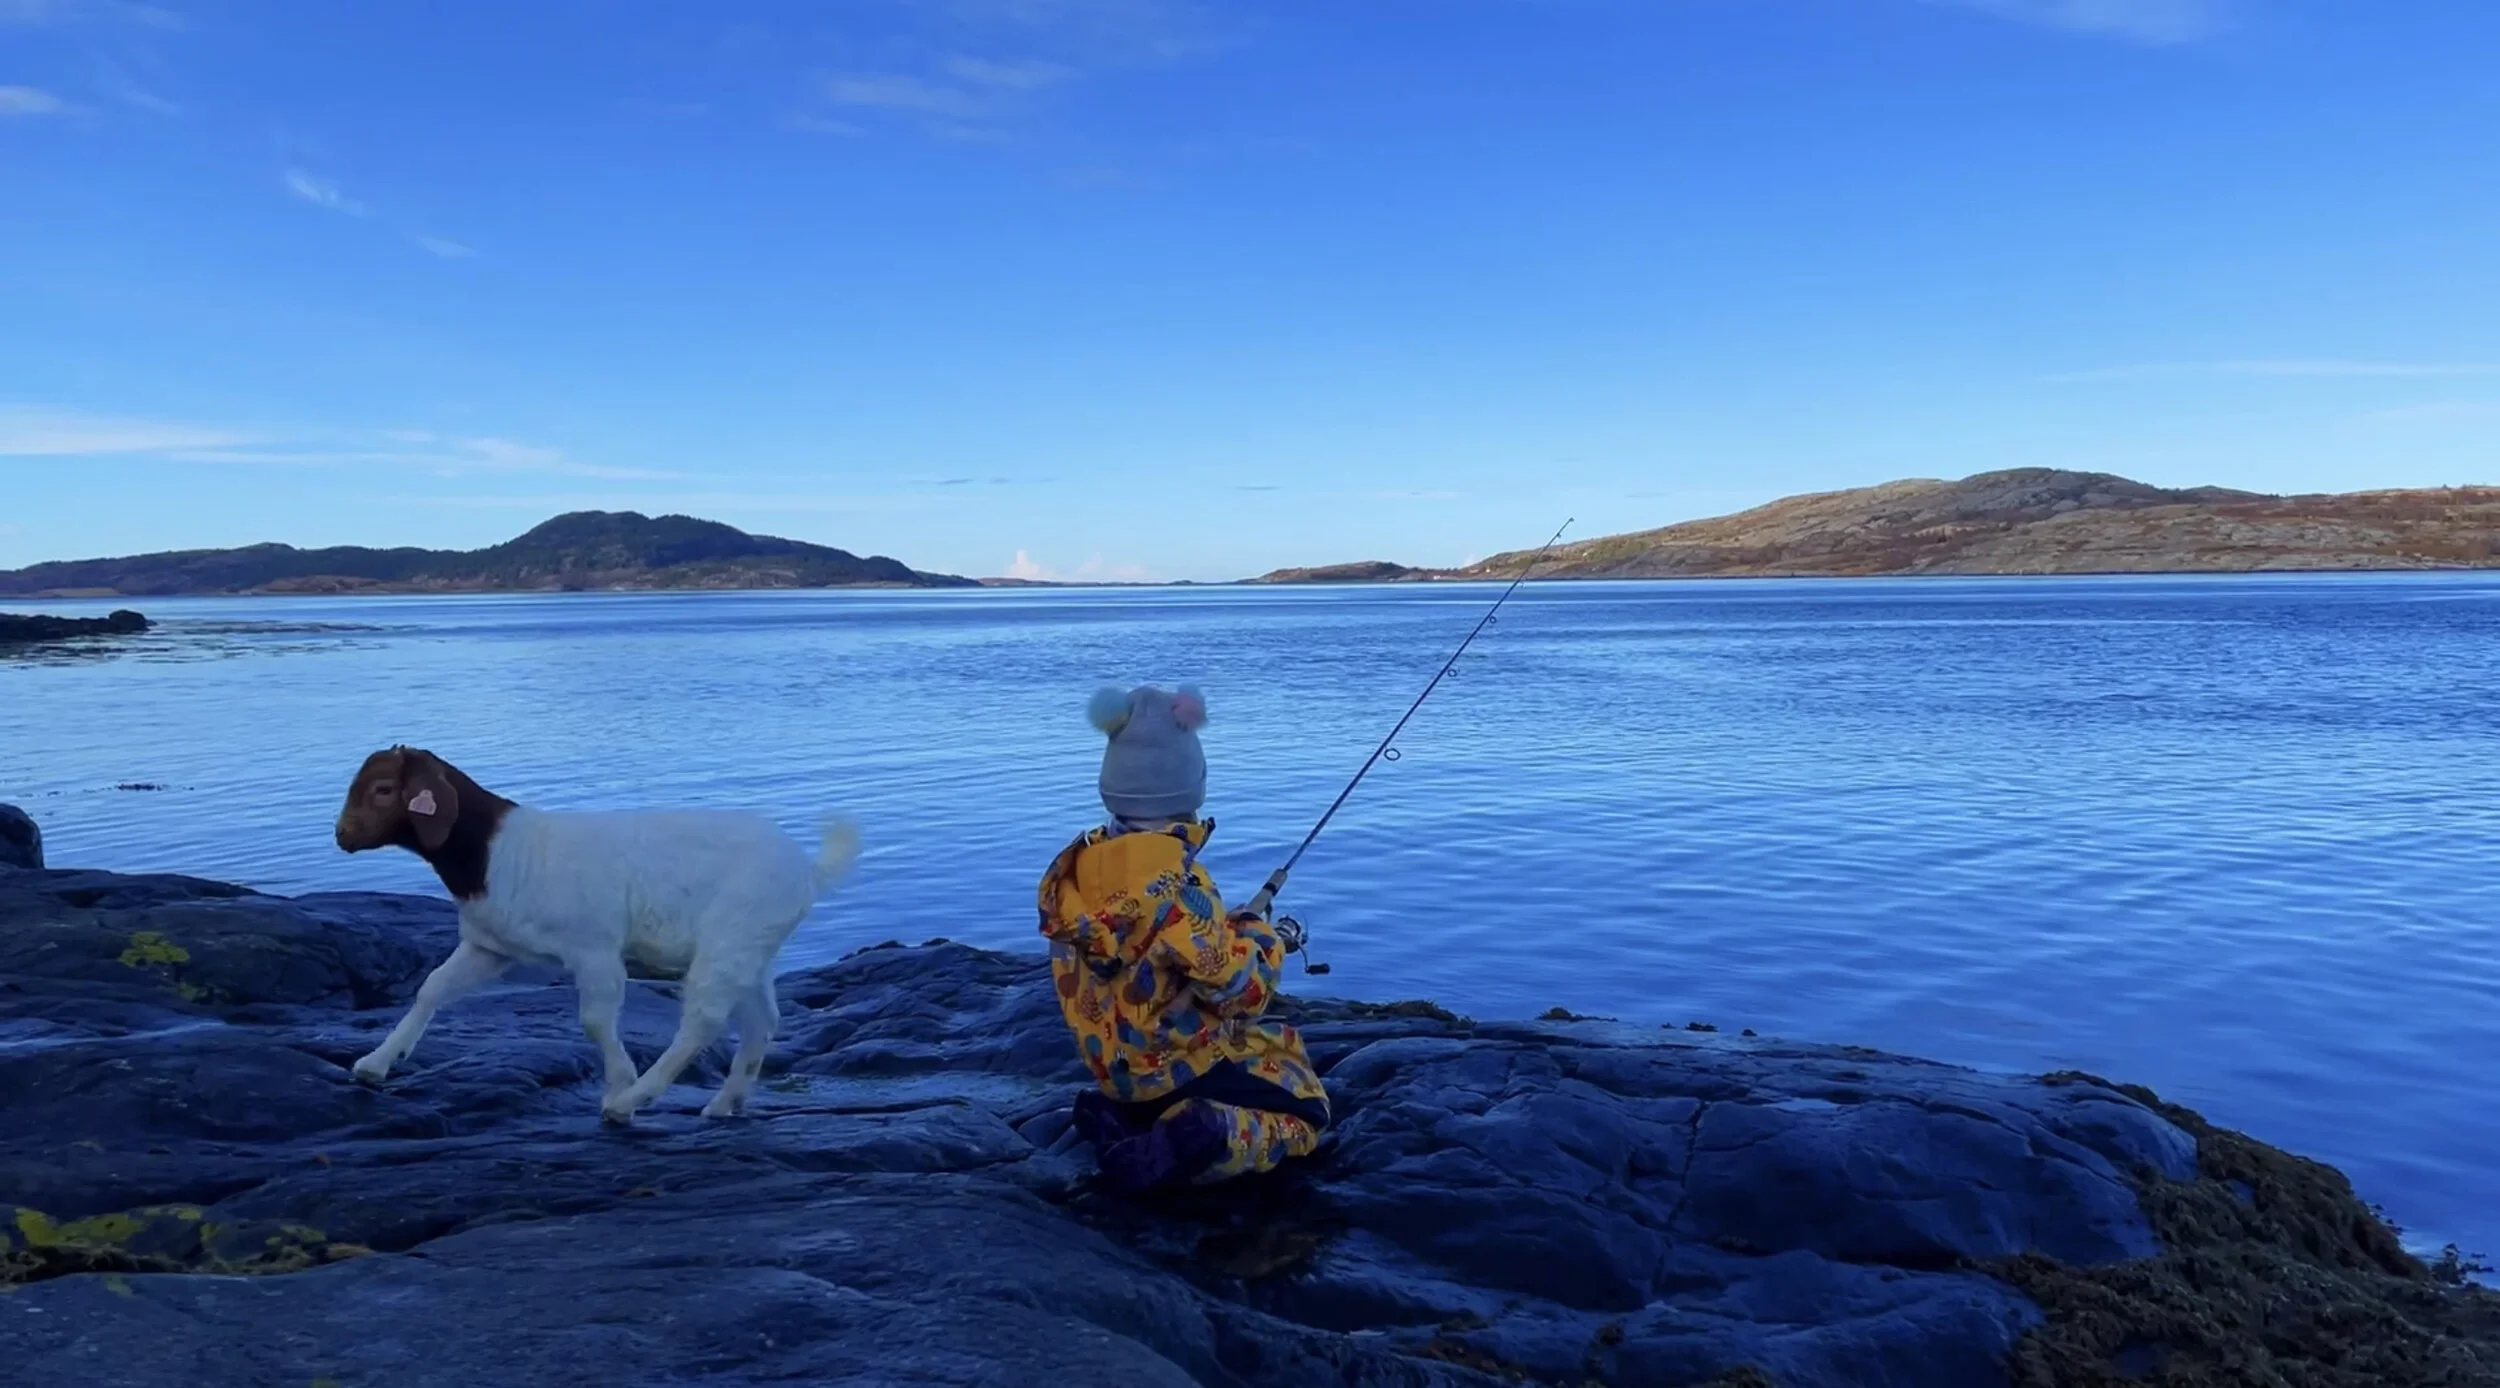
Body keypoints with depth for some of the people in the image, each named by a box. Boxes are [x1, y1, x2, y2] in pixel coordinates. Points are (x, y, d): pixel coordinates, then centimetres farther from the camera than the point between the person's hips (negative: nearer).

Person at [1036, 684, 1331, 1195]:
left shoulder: (1077, 868, -6)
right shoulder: (1176, 883, -30)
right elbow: (1240, 990, -27)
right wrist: (1260, 937, -8)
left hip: (1114, 1062, 8)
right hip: (1179, 1061, -8)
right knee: (1303, 1107, 13)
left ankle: (1122, 1116, 11)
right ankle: (1182, 1144, -13)